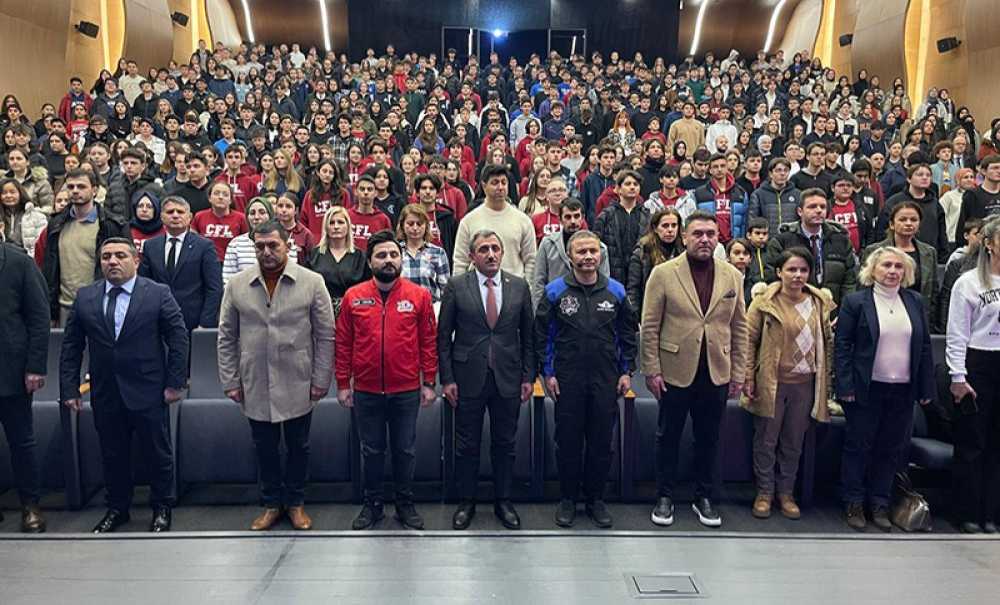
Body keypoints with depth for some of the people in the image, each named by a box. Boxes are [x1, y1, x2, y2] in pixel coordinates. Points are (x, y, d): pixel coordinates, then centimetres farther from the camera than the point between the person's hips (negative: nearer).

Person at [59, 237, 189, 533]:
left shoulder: (159, 294, -6)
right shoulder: (84, 297, 4)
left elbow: (178, 339, -6)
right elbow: (71, 345, 6)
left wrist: (175, 383, -9)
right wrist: (69, 388, 1)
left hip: (148, 394, -3)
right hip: (105, 396, 3)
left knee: (158, 454, 8)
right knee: (113, 455, 15)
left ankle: (162, 509, 26)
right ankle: (117, 509, 33)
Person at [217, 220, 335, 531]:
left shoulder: (312, 282, -6)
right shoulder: (237, 285, 1)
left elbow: (325, 336, -4)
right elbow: (227, 337, 5)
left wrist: (321, 380, -6)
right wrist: (230, 381, 1)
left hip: (298, 385, -1)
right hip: (255, 386, 2)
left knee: (298, 446, 12)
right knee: (265, 448, 14)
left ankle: (295, 502, 30)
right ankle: (271, 503, 31)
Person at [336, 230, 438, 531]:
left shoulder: (419, 296, -3)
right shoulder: (353, 297, -1)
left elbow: (429, 341, 0)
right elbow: (343, 343, 3)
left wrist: (429, 383, -2)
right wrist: (343, 384, 1)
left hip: (407, 391, 0)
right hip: (365, 391, 1)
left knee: (405, 450, 11)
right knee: (371, 450, 14)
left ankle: (405, 504, 27)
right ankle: (372, 504, 30)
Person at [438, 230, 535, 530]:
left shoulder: (519, 286, 4)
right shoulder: (456, 286, -2)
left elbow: (528, 335, 7)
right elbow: (444, 337, -1)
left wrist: (528, 376, 2)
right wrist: (446, 379, -5)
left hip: (508, 379, 2)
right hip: (469, 379, -1)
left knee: (505, 445, 11)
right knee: (466, 446, 9)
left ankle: (503, 501, 27)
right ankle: (466, 502, 25)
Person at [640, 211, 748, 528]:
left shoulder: (732, 276, 4)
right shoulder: (663, 273, -5)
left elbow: (739, 328, 7)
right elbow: (649, 327, -5)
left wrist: (738, 373, 5)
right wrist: (652, 370, -9)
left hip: (717, 373, 3)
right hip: (675, 371, -2)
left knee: (708, 439, 13)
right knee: (668, 437, 10)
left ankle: (704, 498, 29)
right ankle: (664, 498, 24)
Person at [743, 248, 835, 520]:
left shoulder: (821, 303, 5)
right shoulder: (764, 302, -6)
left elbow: (828, 342, 11)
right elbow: (749, 340, -5)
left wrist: (827, 378, 5)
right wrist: (748, 378, -9)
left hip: (805, 385, 3)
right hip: (771, 383, -3)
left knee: (793, 444, 14)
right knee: (766, 441, 7)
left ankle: (786, 492, 28)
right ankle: (764, 492, 22)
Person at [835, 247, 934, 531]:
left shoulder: (915, 301, 7)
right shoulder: (855, 301, -5)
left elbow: (924, 346, 9)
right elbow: (842, 345, -6)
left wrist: (926, 388, 5)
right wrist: (845, 387, -11)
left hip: (903, 390, 4)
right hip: (867, 389, -4)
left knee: (891, 448, 10)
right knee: (859, 446, 5)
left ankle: (879, 503, 23)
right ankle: (854, 504, 18)